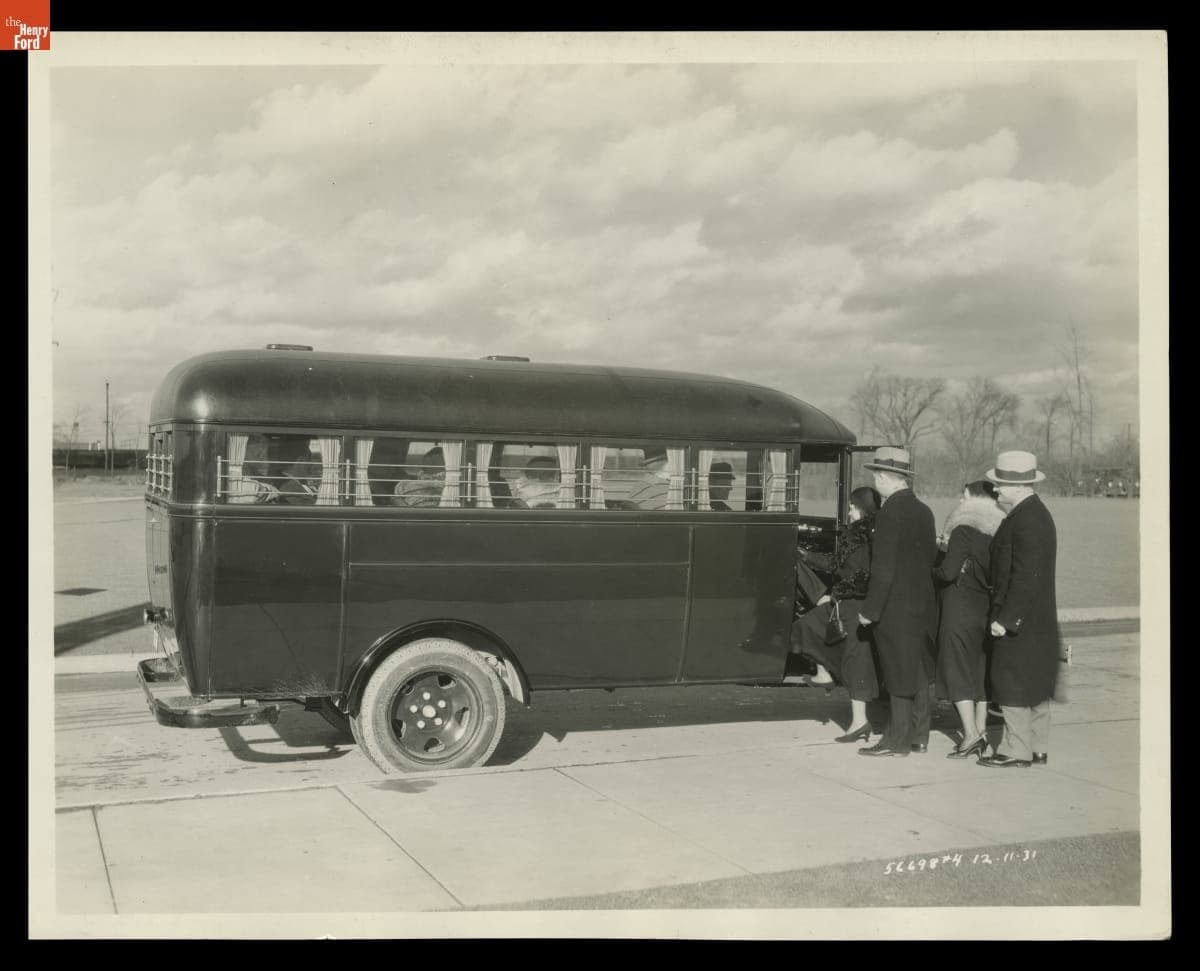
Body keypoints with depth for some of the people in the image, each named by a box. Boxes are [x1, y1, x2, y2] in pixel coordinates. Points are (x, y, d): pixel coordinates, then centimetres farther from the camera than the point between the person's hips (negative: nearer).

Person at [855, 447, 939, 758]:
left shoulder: (890, 513, -17)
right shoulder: (923, 511, 8)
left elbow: (884, 569, -19)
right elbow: (930, 560, 12)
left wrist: (870, 610, -14)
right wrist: (923, 594, 17)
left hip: (896, 607, -8)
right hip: (923, 604, 8)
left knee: (899, 675, 0)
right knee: (918, 672, 15)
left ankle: (897, 740, 8)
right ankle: (918, 735, 23)